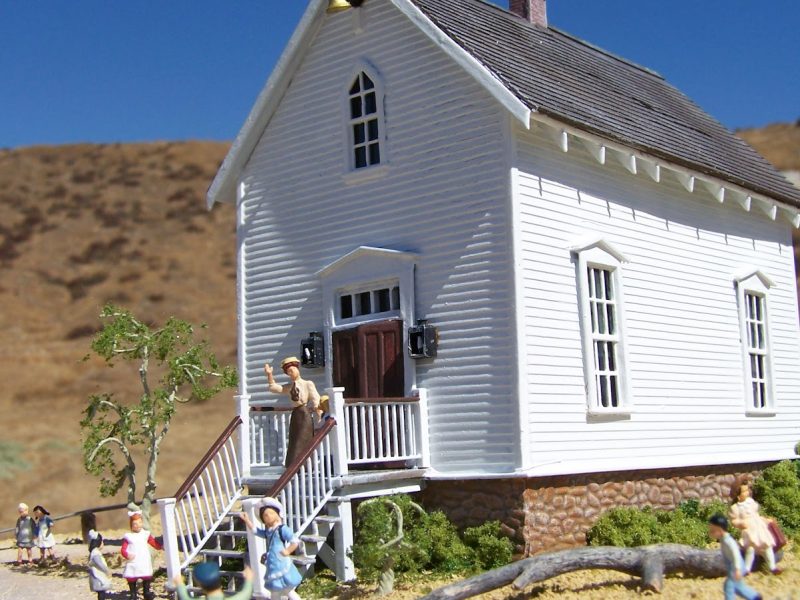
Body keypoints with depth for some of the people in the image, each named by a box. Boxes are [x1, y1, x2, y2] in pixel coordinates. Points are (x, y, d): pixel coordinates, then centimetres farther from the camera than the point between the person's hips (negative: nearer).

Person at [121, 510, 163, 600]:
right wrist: (127, 555, -28)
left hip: (145, 563, 2)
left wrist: (161, 546, -16)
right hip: (133, 563, -2)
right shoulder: (128, 537, -4)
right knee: (131, 579, 1)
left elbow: (154, 542, 2)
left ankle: (147, 592, 25)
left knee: (146, 578, 10)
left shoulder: (146, 534, 5)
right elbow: (123, 549, -8)